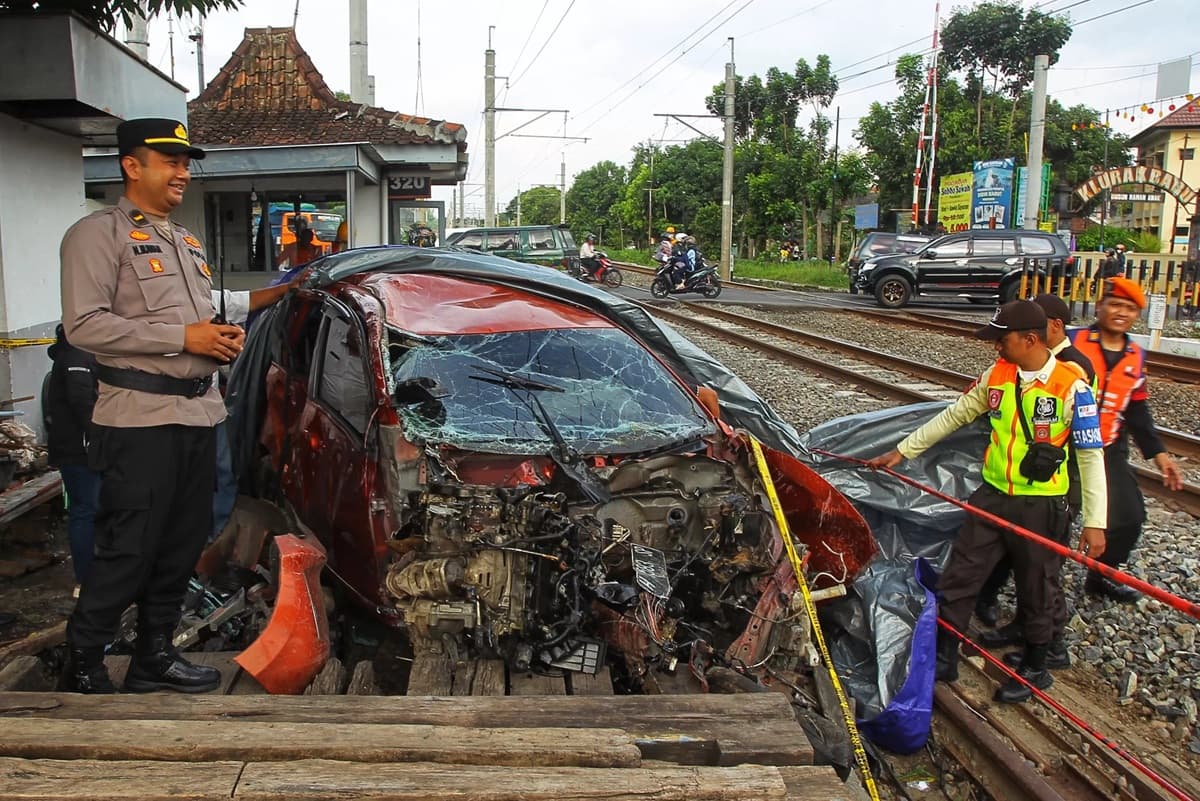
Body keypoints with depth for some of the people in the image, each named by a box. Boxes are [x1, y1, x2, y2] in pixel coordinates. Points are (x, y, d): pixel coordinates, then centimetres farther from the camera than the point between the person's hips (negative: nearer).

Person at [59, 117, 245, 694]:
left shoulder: (187, 242, 21)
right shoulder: (98, 234, -5)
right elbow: (84, 325, -16)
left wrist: (222, 337, 7)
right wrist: (182, 337, -18)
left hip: (199, 412, 8)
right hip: (140, 417, -8)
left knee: (183, 546, 12)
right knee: (129, 550, -3)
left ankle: (154, 656, 25)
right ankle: (82, 664, 15)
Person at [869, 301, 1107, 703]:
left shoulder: (1072, 386, -15)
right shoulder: (996, 375, 0)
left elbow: (1091, 455, -11)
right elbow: (953, 416, 10)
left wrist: (1095, 521, -13)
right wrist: (902, 450, 11)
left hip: (1040, 507, -5)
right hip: (991, 496, 5)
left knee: (1036, 590, 13)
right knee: (957, 578, 8)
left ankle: (1035, 669, 34)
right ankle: (943, 658, 24)